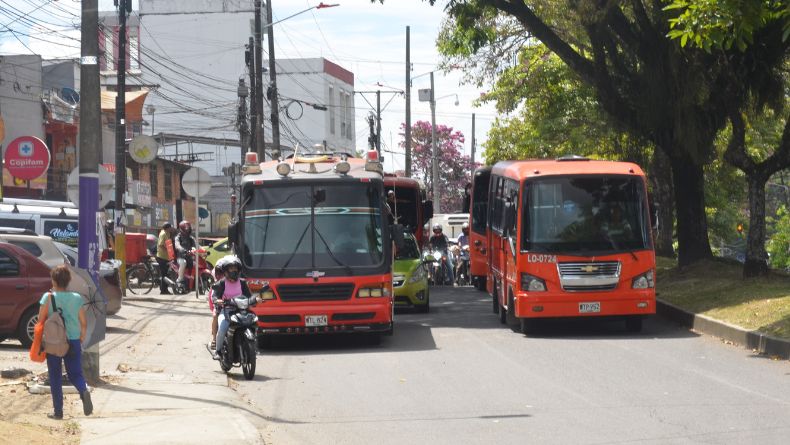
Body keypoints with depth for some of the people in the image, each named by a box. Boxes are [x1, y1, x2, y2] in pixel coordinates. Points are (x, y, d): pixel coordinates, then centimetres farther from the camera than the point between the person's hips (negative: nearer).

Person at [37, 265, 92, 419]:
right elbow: (84, 323, 3)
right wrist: (81, 339, 15)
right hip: (73, 341, 2)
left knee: (55, 377, 9)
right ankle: (84, 391, -22)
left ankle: (58, 411, 8)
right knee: (75, 373, 10)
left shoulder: (48, 297, -6)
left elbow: (41, 320, -7)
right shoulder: (77, 298, 1)